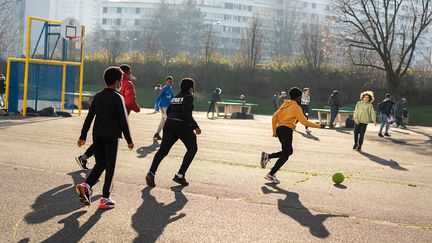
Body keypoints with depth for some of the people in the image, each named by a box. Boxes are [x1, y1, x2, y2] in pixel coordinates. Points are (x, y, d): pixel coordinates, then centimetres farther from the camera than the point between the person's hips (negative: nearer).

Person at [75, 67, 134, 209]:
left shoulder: (98, 96, 8)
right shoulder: (118, 98, -7)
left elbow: (89, 117, 9)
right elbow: (123, 120, -9)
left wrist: (83, 136, 14)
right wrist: (129, 140, -3)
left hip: (97, 135, 5)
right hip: (111, 136, -5)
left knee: (100, 164, 17)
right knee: (110, 166, 3)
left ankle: (86, 185, -5)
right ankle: (105, 199, 5)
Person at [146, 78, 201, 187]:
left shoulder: (176, 97, 19)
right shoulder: (188, 97, -4)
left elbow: (168, 111, 19)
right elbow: (186, 112, -18)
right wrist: (195, 126, -17)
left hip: (169, 124, 7)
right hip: (182, 126, -7)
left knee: (163, 150, 6)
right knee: (192, 149, 11)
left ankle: (151, 173, -12)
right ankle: (180, 175, 5)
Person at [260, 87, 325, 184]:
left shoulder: (285, 104, 17)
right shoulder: (296, 107, -6)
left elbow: (274, 117, 16)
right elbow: (304, 121, -10)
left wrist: (274, 131, 21)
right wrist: (318, 126, -2)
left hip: (279, 129, 9)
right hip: (287, 130, -9)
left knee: (288, 151, 20)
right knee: (285, 155, -2)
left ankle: (267, 156, 6)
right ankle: (271, 174, -4)